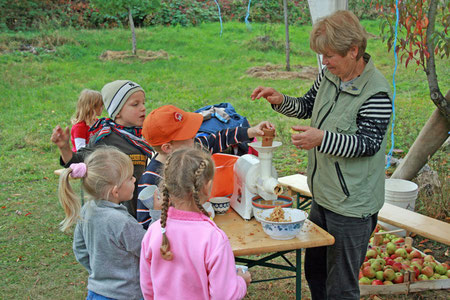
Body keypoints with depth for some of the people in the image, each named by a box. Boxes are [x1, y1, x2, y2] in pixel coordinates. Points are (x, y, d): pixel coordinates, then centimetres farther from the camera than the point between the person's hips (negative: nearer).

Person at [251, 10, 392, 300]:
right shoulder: (329, 75, 3)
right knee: (314, 270, 25)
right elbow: (308, 106, 16)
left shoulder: (376, 92, -21)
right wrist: (280, 100, -3)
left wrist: (322, 139, -35)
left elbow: (369, 143, -23)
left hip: (352, 205, -8)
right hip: (323, 196, 8)